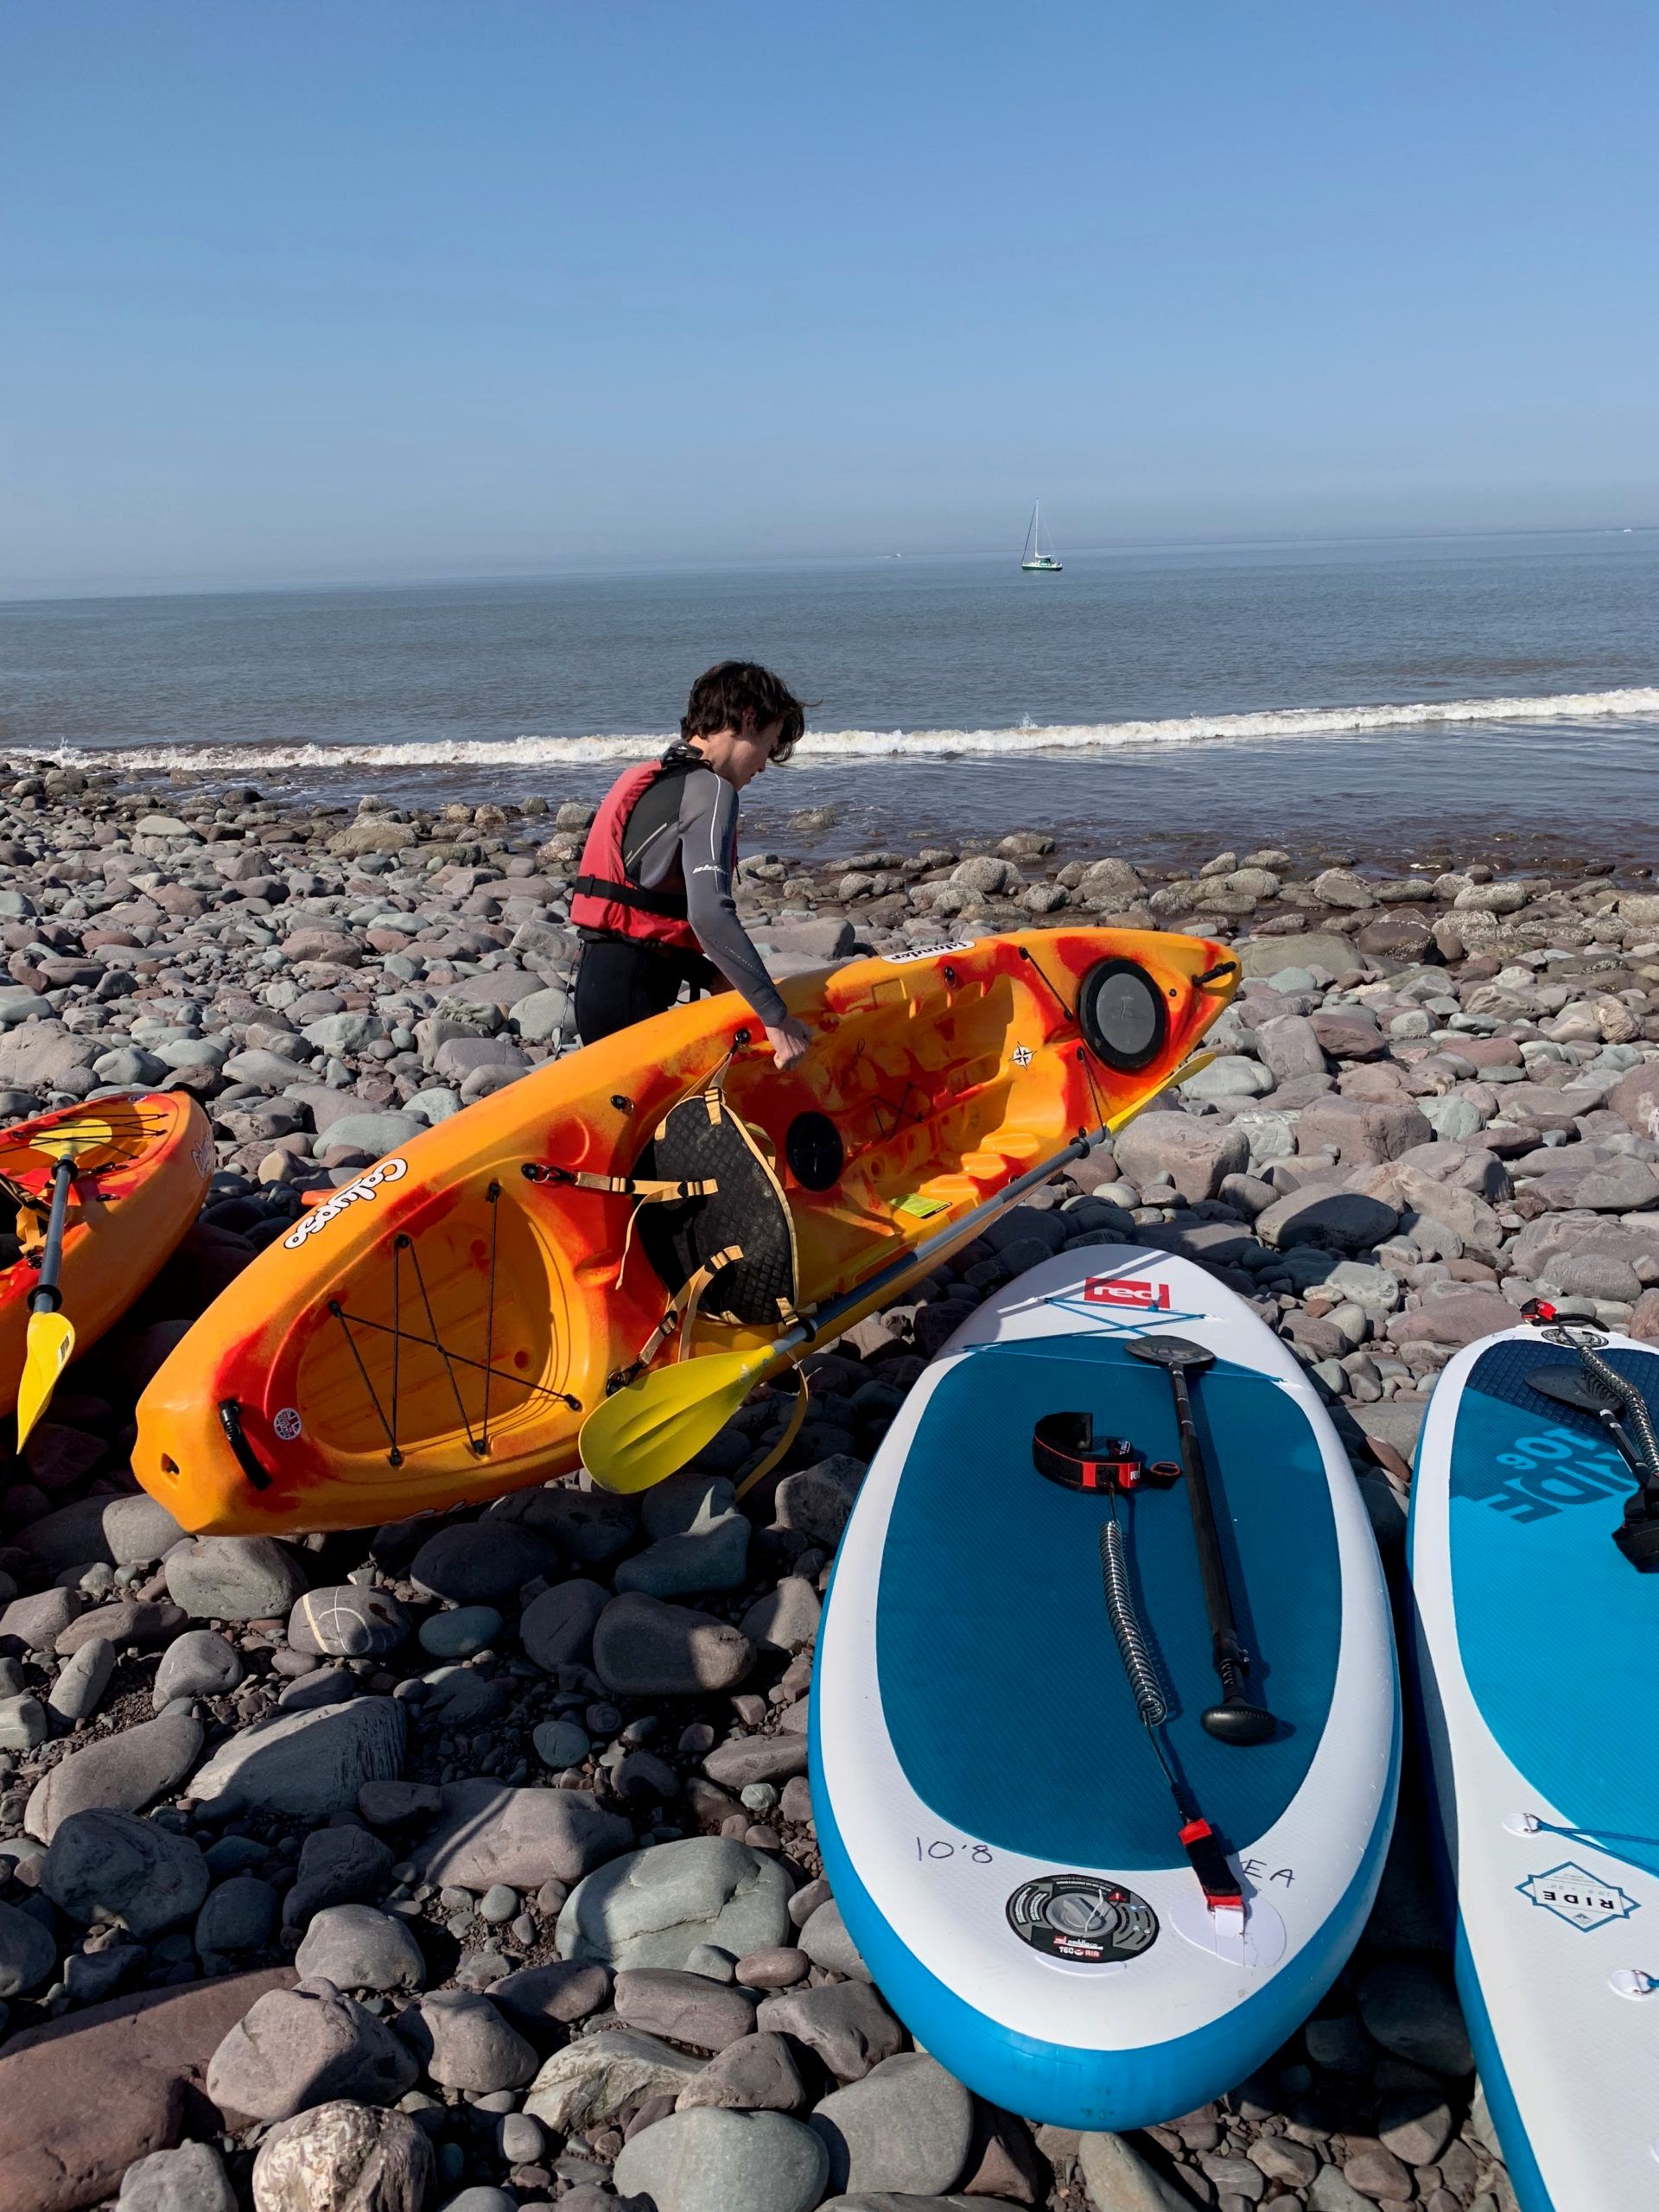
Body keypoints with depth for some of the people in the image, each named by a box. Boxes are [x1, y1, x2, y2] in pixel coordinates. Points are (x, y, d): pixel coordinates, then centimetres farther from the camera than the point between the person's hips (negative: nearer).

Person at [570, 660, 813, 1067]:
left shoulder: (647, 779, 19)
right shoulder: (709, 790, -11)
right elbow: (710, 915, -26)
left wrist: (711, 977, 9)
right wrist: (776, 1017, -22)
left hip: (599, 982, 10)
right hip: (632, 998, -9)